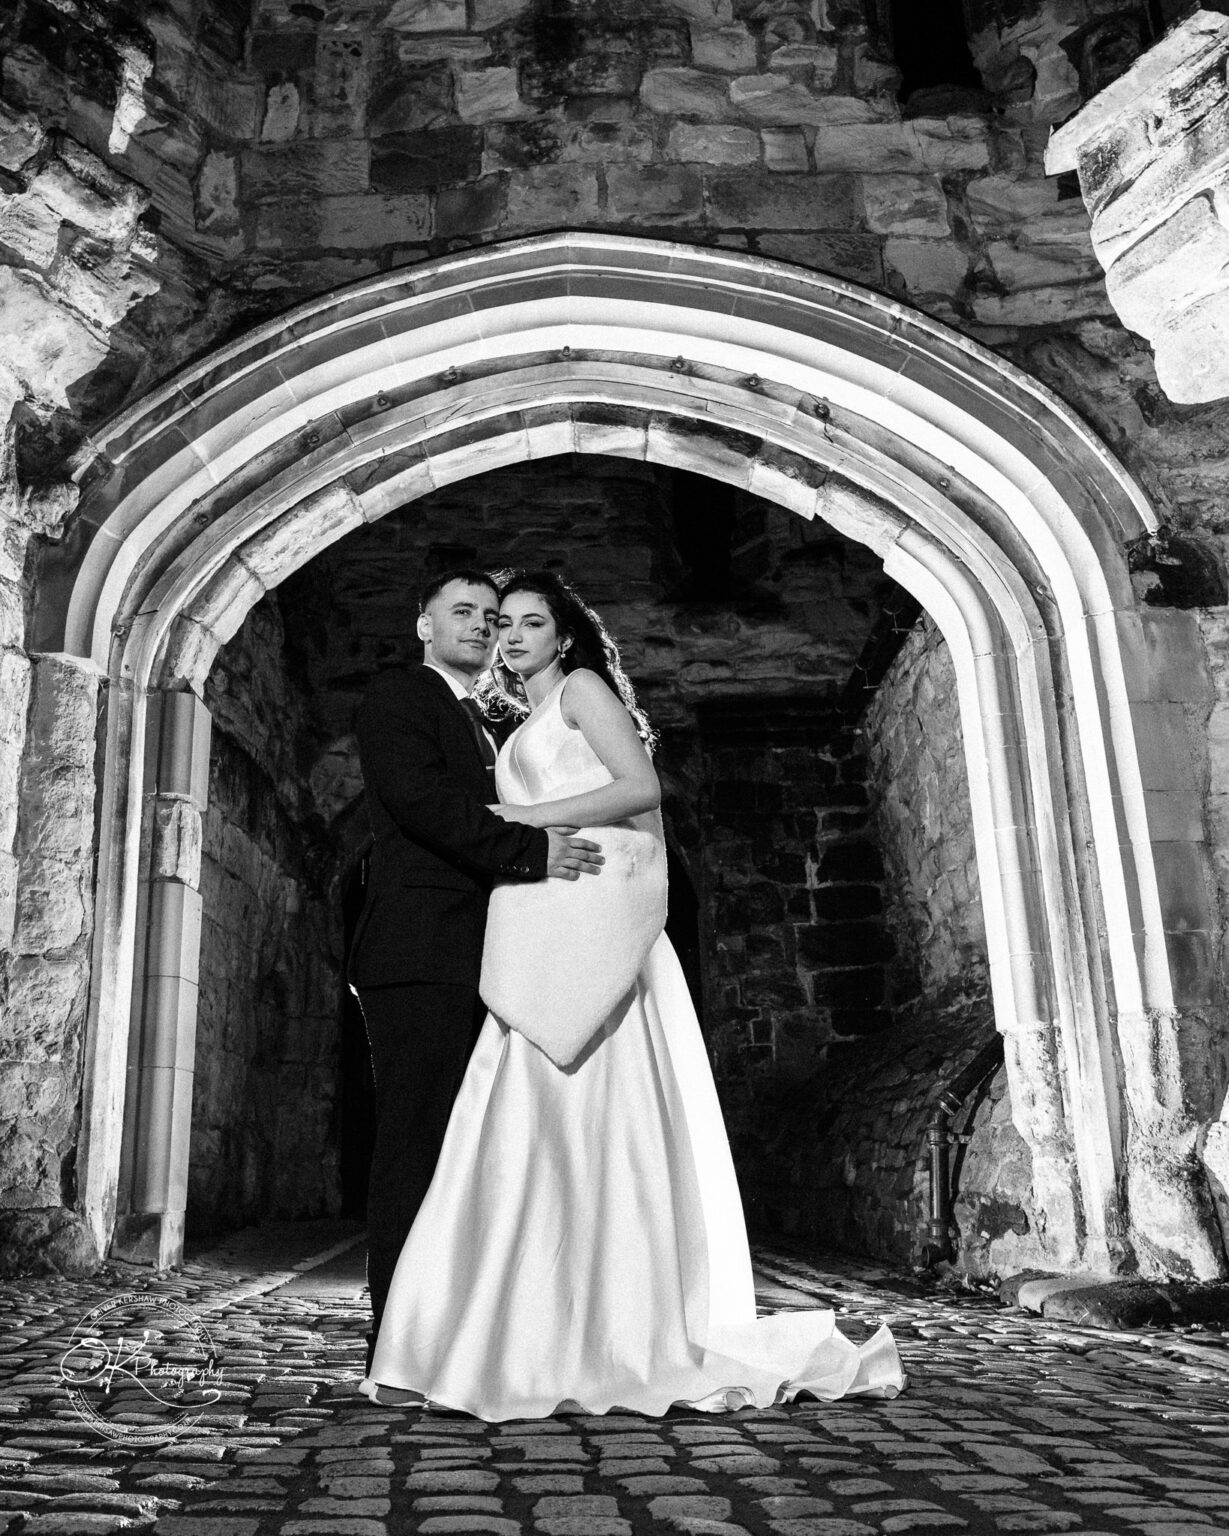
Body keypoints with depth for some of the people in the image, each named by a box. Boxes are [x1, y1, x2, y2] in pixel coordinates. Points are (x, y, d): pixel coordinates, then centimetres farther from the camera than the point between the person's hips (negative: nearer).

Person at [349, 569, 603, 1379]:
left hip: (473, 967, 8)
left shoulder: (480, 724, 28)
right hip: (421, 956, -8)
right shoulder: (398, 696, 1)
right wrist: (532, 849, -17)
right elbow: (422, 801, -14)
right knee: (417, 1143, -8)